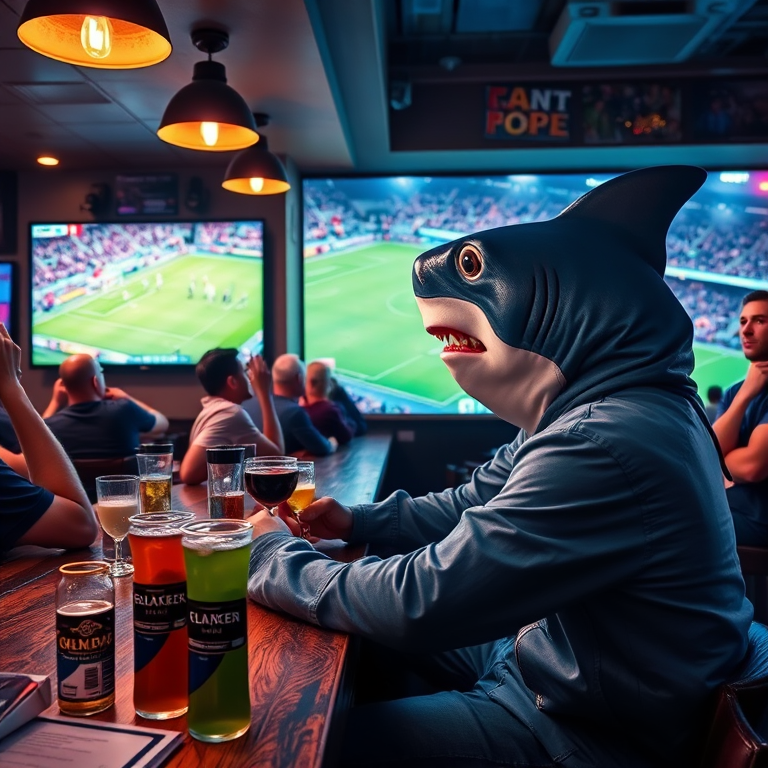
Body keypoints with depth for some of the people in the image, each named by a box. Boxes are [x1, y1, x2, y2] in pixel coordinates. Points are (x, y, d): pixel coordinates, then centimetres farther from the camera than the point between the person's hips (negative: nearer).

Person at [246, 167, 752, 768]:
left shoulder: (600, 447, -33)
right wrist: (360, 522, -5)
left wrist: (275, 557, -14)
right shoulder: (583, 409, 0)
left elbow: (418, 604, -29)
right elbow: (470, 508, 10)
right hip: (549, 664, 9)